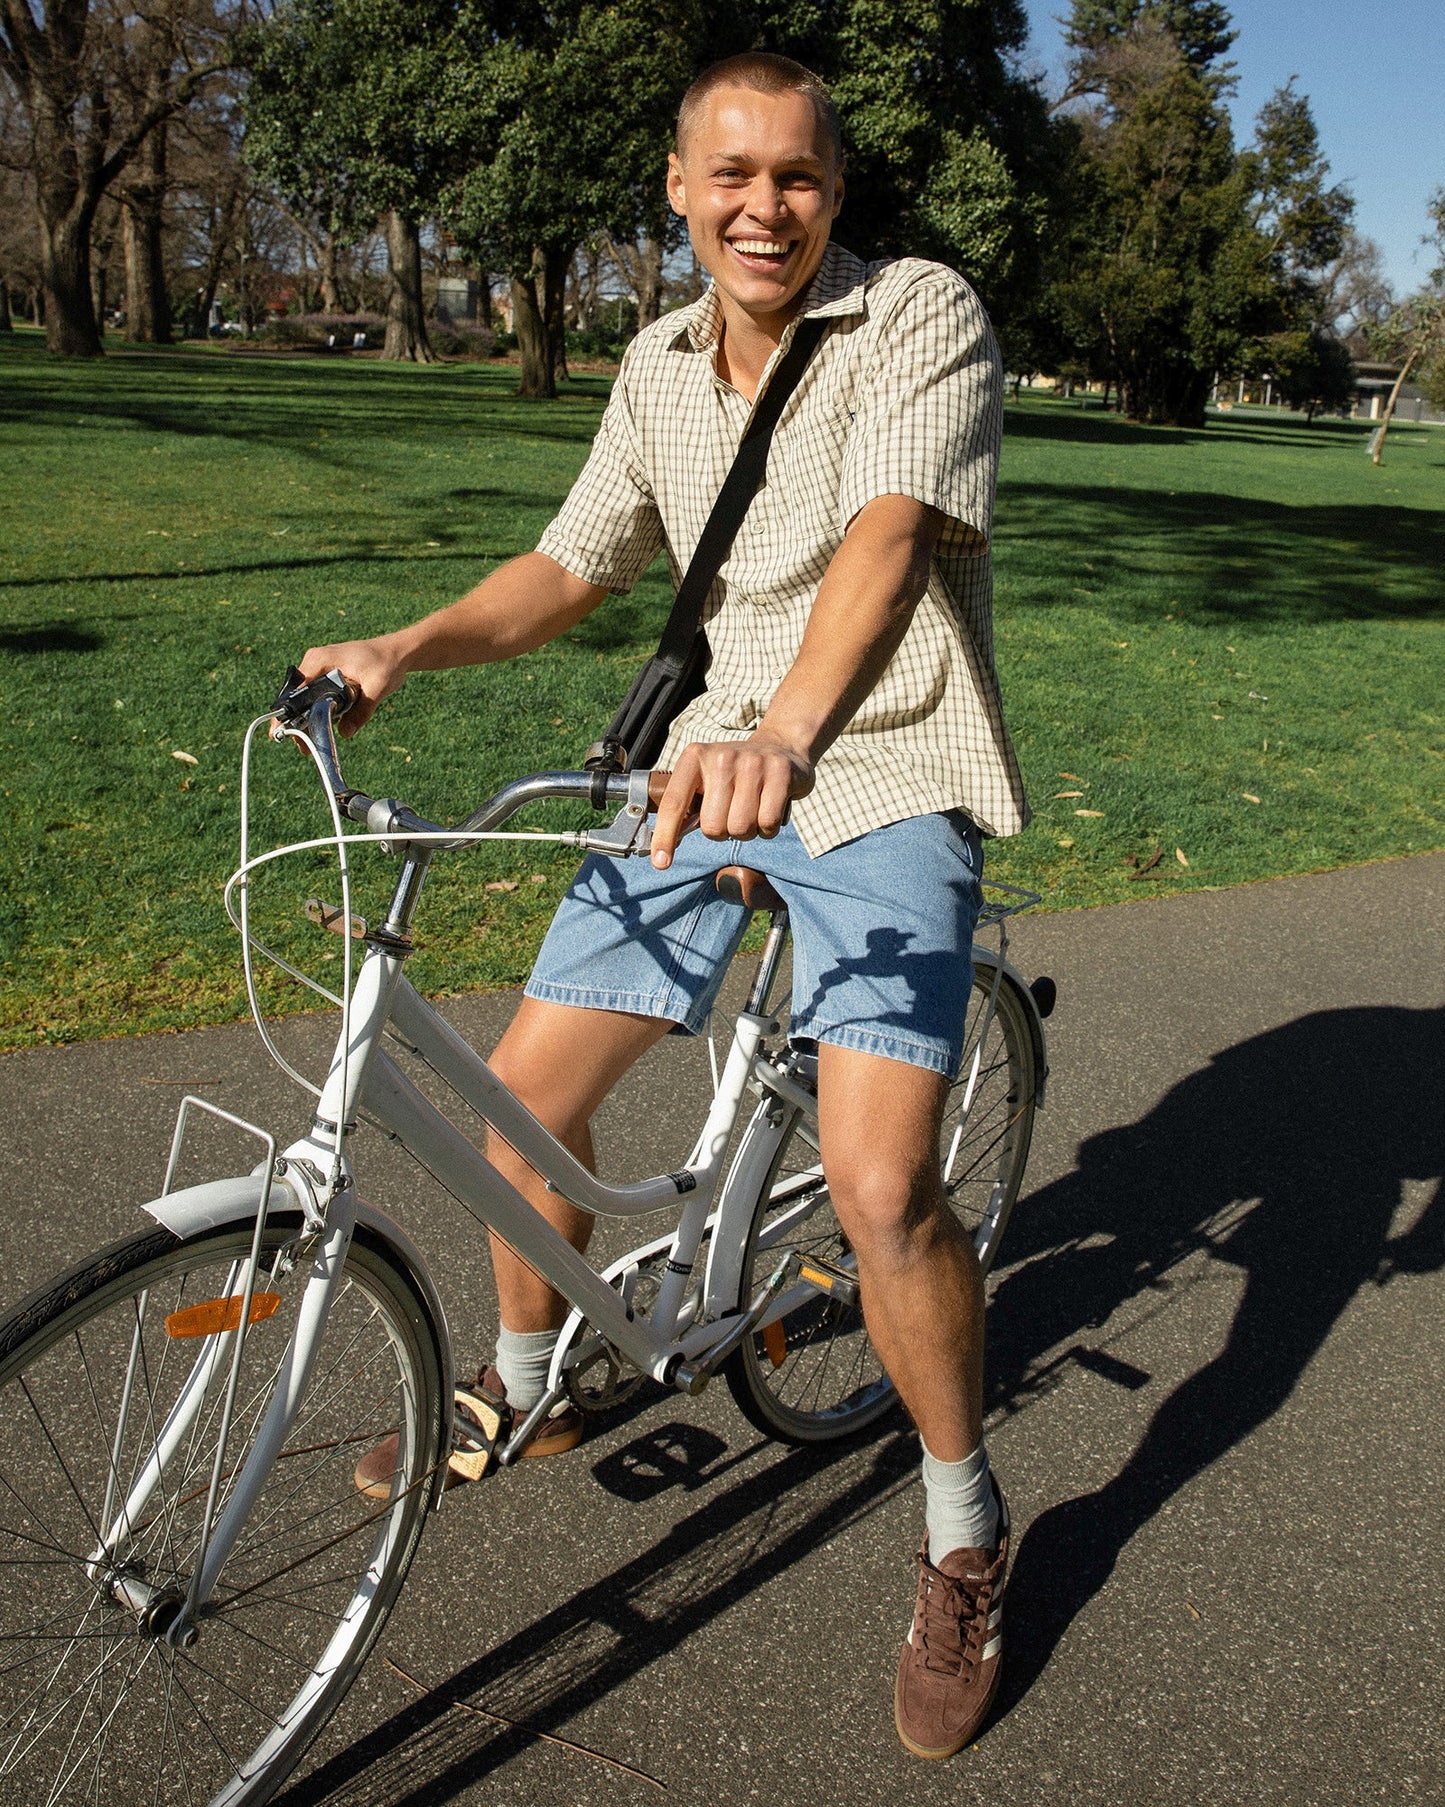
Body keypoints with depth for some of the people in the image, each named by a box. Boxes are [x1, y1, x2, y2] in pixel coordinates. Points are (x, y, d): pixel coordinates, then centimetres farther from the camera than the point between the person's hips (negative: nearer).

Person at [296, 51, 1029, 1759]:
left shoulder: (923, 317, -9)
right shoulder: (660, 363, 10)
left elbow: (886, 538, -27)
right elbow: (572, 564, 14)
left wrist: (792, 732, -45)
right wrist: (409, 645, -4)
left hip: (882, 771, -6)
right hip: (712, 752, 6)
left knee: (879, 1189, -19)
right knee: (528, 1083, 5)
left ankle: (966, 1529, 9)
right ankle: (523, 1384, 34)